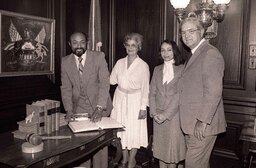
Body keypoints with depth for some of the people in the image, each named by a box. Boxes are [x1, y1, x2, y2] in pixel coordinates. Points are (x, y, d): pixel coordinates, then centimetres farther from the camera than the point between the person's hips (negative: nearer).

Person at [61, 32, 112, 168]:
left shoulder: (98, 57, -9)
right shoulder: (65, 62, 1)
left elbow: (104, 83, -15)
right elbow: (66, 88, 0)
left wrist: (99, 108, -26)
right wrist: (69, 110, -14)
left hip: (98, 107, -2)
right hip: (78, 108, 2)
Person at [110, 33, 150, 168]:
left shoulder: (143, 65, -8)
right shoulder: (120, 62, 3)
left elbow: (145, 88, -7)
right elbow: (112, 80, 1)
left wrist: (143, 107, -10)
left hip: (135, 100, -4)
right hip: (120, 99, 4)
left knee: (134, 130, 4)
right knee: (121, 129, 12)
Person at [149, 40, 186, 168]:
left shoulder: (182, 69, -5)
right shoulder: (157, 69, 10)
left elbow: (180, 95, -11)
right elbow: (152, 93, 7)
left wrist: (166, 114, -15)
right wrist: (154, 112, -5)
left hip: (174, 114, -4)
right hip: (158, 116, 4)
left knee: (173, 146, 4)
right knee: (160, 146, 12)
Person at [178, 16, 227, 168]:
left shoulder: (210, 54, -14)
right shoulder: (196, 55, 17)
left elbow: (213, 92, -21)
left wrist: (203, 121, -21)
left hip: (203, 124, -9)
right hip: (192, 124, 9)